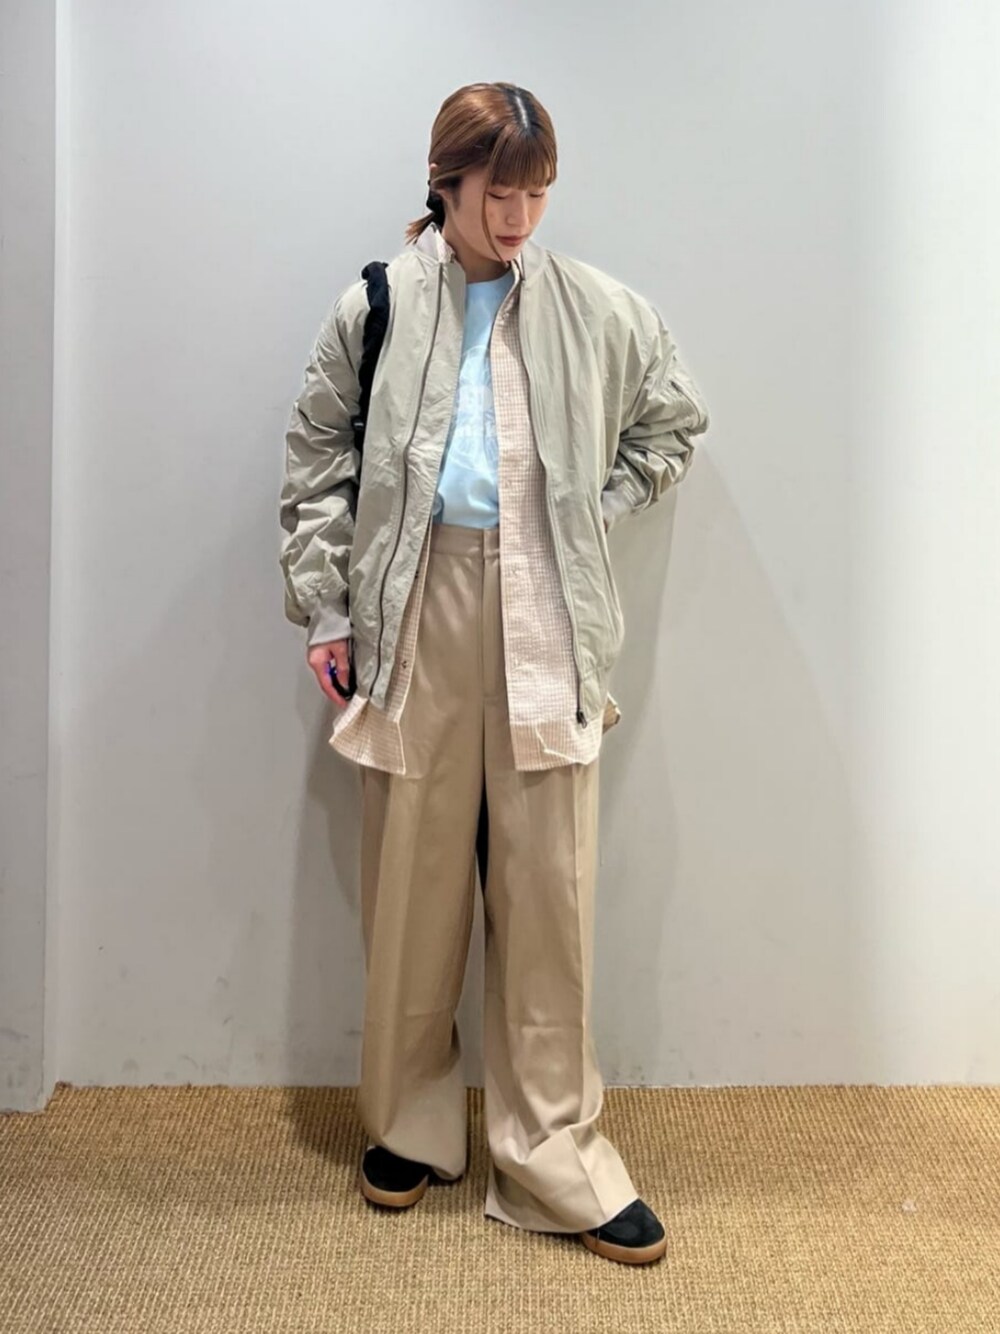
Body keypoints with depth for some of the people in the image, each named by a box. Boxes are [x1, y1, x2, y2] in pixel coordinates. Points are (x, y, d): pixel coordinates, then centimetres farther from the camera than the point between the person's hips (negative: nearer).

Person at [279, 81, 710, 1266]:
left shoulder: (596, 309, 7)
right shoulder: (373, 307, 5)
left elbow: (673, 419, 20)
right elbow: (317, 462, 7)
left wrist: (597, 514, 8)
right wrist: (324, 609, 1)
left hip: (543, 622, 1)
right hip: (416, 612, 0)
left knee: (550, 887, 2)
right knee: (412, 881, 8)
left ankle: (552, 1154, 15)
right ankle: (409, 1123, 27)